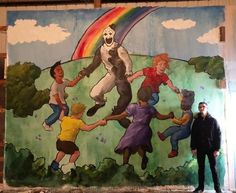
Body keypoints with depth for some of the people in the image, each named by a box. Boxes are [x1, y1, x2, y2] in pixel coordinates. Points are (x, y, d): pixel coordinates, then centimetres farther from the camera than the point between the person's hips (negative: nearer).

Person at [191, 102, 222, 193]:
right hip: (200, 148, 2)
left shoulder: (213, 120, -1)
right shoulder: (196, 121, 5)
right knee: (201, 168, 8)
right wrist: (193, 148, -4)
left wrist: (217, 149, -9)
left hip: (211, 148, -2)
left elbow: (218, 135, -3)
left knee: (213, 168, 3)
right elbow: (193, 135, 4)